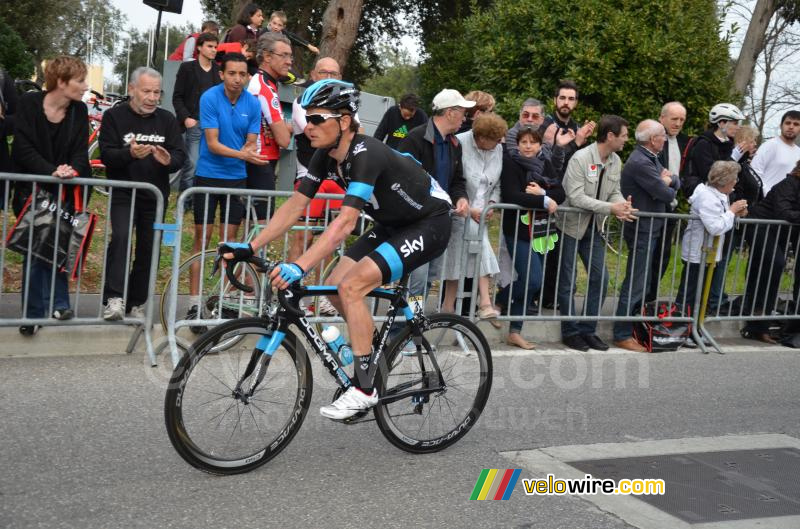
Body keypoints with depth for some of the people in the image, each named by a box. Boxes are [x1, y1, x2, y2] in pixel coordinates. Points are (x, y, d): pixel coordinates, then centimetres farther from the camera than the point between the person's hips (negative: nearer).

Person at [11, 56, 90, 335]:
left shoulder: (79, 110, 0)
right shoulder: (29, 103, -10)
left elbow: (80, 151, -4)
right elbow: (23, 149, -15)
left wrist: (73, 169, -26)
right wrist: (52, 171, -27)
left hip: (64, 192, 3)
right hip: (32, 189, -3)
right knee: (36, 251, -1)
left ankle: (57, 304, 11)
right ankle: (33, 313, 7)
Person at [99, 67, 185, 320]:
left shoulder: (167, 120, 8)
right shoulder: (114, 116, 0)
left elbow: (180, 156, 2)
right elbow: (106, 155, -9)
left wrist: (168, 160, -22)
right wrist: (130, 153, -30)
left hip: (155, 196, 3)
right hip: (123, 194, -3)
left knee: (149, 248, 4)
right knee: (121, 237, -24)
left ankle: (135, 304, 16)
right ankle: (114, 299, -26)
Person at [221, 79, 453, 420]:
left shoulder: (365, 155, -31)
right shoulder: (326, 156, -5)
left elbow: (345, 222, -40)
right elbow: (295, 206, -3)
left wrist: (300, 267, -49)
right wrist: (249, 248, -10)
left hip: (429, 224, -9)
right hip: (393, 225, 9)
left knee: (351, 286, -22)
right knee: (335, 286, 0)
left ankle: (364, 388, -14)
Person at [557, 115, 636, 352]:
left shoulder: (615, 161, 1)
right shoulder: (580, 158, -21)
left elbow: (614, 192, 5)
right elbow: (576, 197, -26)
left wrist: (622, 206, -19)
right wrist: (611, 208, -29)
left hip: (593, 227, 7)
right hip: (571, 226, -7)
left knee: (600, 278, 5)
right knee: (568, 282, 2)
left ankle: (587, 330, 16)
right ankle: (570, 332, 14)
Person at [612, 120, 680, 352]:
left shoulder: (651, 159, 11)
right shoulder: (640, 163, -22)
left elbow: (677, 182, 14)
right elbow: (666, 194, -22)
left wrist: (668, 180, -8)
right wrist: (669, 188, 0)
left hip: (652, 229, 10)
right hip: (643, 231, -10)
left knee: (642, 282, 19)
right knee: (635, 284, -5)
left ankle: (634, 326, 31)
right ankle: (622, 335, 0)